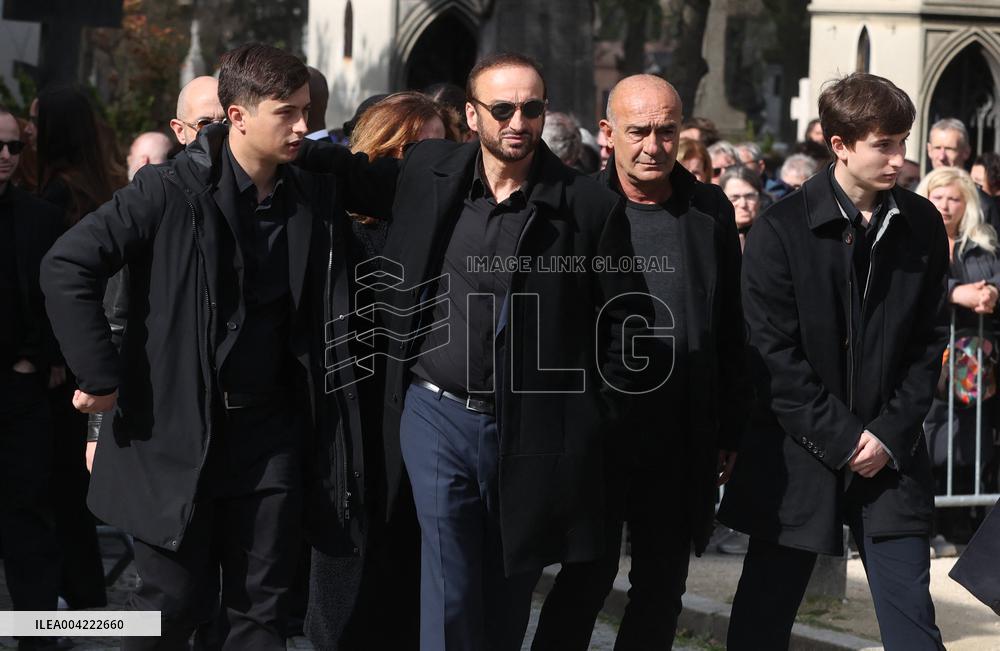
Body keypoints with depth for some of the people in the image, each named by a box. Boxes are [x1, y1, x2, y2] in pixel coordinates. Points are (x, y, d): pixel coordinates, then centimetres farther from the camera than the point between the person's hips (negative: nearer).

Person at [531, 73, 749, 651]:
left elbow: (730, 331, 10)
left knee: (663, 587, 10)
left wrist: (731, 431, 8)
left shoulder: (711, 211, 7)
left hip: (683, 442, 3)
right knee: (588, 576, 0)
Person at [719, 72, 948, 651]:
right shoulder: (782, 230, -8)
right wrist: (844, 439, -13)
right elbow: (776, 355, -10)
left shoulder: (922, 227, 3)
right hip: (799, 456, -2)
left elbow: (928, 343, 6)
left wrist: (891, 435, -5)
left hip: (891, 451, 2)